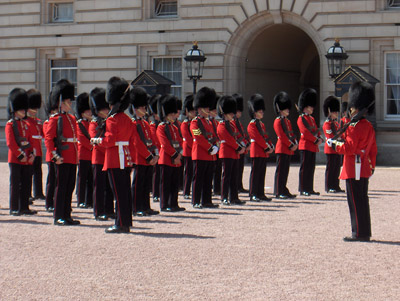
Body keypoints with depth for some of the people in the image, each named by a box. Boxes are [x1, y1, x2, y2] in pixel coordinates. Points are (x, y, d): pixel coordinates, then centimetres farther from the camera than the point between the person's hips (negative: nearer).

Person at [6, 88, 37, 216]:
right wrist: (20, 155, -16)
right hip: (15, 159, -7)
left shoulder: (25, 124, 16)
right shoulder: (10, 124, -6)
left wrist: (31, 154, 2)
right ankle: (14, 208, 1)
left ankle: (24, 207, 13)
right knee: (15, 184, -3)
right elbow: (10, 143, -13)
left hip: (27, 160, 7)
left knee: (26, 184, 7)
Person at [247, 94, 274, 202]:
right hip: (256, 152, -9)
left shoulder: (262, 124, 19)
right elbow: (258, 138, -15)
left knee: (262, 173, 9)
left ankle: (260, 194, 12)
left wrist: (271, 146, 0)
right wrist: (267, 148, -16)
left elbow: (266, 137, 16)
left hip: (264, 152, 9)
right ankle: (253, 194, -5)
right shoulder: (252, 125, -9)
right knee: (255, 173, -7)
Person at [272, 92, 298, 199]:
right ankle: (278, 192, -6)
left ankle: (284, 190, 15)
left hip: (289, 150, 8)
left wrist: (295, 144, 0)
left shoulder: (288, 121, 19)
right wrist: (291, 145, -16)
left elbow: (291, 134, 17)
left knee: (285, 171, 10)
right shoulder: (278, 121, -9)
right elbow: (282, 136, -15)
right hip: (282, 149, -8)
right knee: (280, 170, -7)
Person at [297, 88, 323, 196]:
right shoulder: (301, 119, -8)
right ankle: (303, 189, -6)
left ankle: (309, 188, 14)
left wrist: (319, 138, -1)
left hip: (313, 147, 9)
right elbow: (305, 132, -17)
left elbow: (316, 130, 18)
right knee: (304, 167, -7)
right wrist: (316, 140, -16)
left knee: (311, 168, 9)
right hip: (305, 146, -9)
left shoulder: (312, 119, 19)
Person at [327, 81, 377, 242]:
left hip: (354, 170, -9)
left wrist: (334, 143, -5)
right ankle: (365, 233, 17)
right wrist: (371, 167, 24)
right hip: (365, 170, 9)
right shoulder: (369, 126, 13)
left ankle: (359, 233, -2)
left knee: (356, 202, -4)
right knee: (362, 201, 13)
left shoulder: (354, 127, -16)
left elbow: (349, 148, -20)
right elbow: (373, 150, 18)